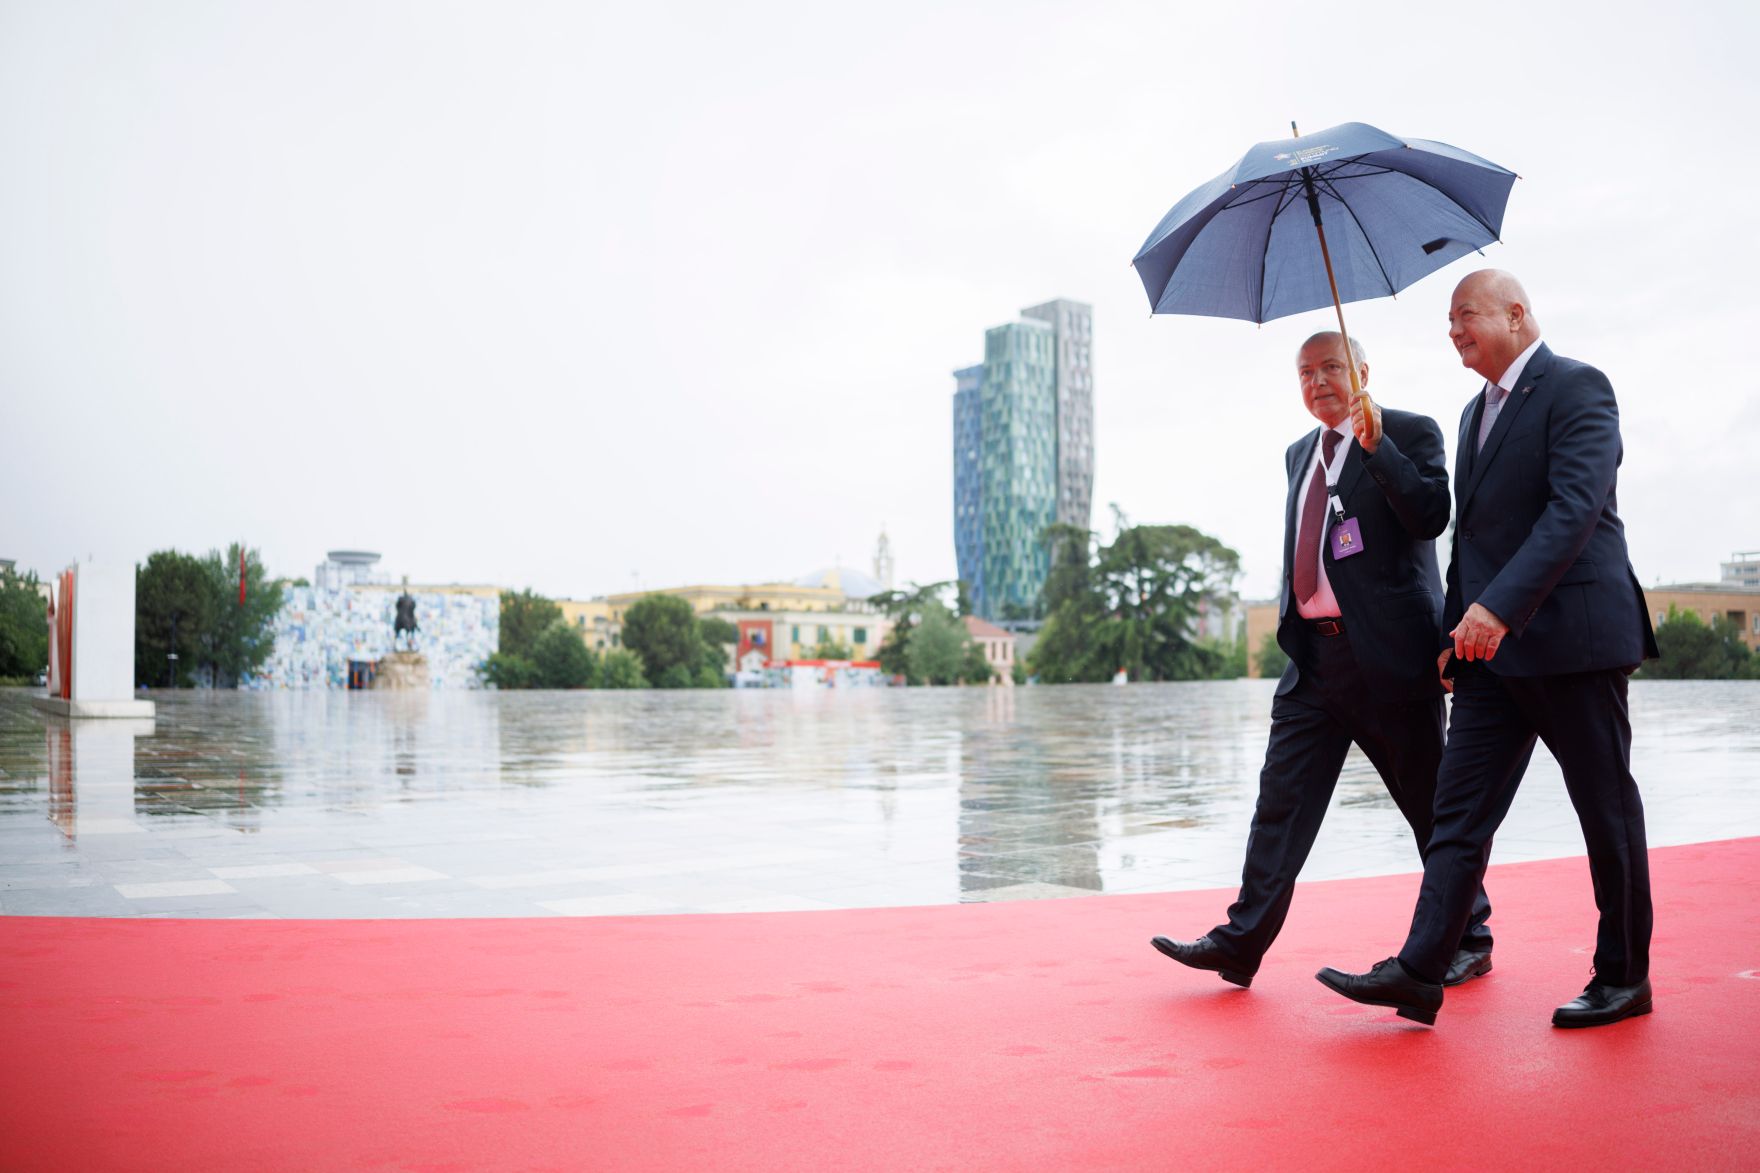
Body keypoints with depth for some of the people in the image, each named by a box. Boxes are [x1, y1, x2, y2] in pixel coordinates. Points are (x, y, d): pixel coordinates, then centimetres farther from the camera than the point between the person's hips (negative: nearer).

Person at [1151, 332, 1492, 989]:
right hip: (1314, 654, 6)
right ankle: (1241, 944, 0)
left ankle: (1467, 941, 20)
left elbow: (1431, 517, -16)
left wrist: (1375, 443, -22)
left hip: (1387, 651, -6)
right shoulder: (1300, 454, 20)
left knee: (1431, 803, 5)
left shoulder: (1410, 434, -1)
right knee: (1281, 798, 0)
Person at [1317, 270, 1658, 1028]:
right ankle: (1419, 974, 0)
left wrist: (1500, 607, -30)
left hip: (1570, 636, -8)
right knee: (1460, 813, 1)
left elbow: (1576, 508, -22)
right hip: (1491, 647, 8)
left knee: (1606, 810, 5)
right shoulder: (1477, 411, 18)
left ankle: (1624, 978, 17)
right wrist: (1457, 629, 14)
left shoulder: (1575, 388, -8)